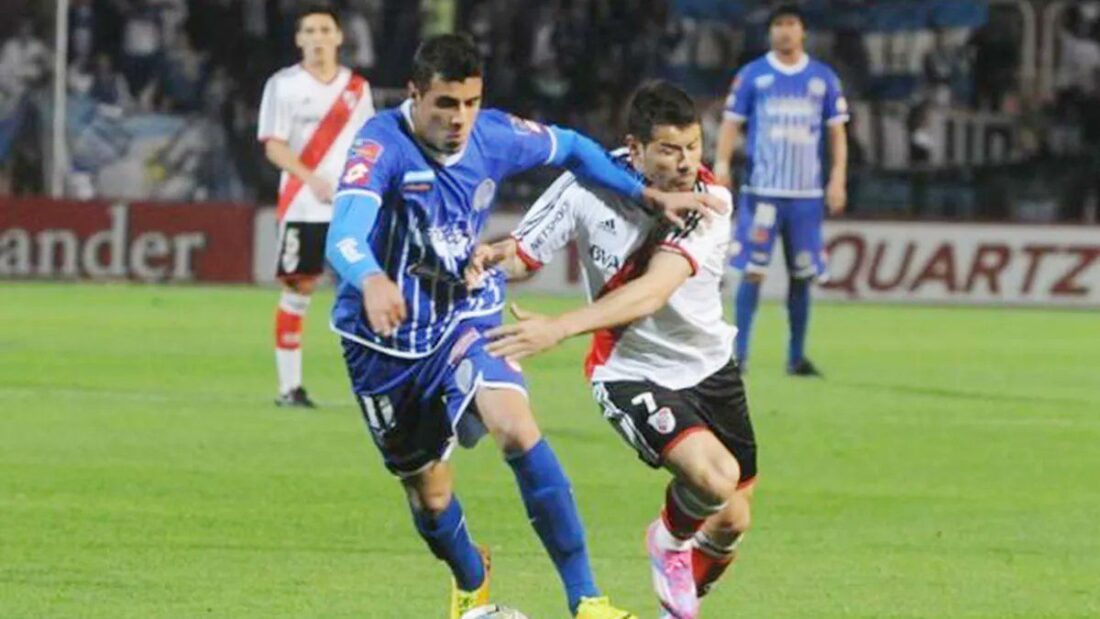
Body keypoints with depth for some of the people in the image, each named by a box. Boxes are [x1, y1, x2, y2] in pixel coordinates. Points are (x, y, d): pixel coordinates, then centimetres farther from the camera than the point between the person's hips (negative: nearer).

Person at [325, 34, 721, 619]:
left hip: (465, 318, 2)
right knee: (426, 488, 10)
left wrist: (651, 195, 1)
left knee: (516, 428, -25)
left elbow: (573, 148, 12)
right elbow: (344, 236, -41)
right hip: (387, 339, -2)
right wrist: (370, 280, -63)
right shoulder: (382, 144, -24)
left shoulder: (495, 136, -9)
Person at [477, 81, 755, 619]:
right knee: (715, 475, -28)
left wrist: (559, 328, -46)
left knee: (730, 523, 11)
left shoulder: (709, 201, -21)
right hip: (631, 372, -3)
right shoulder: (588, 188, -19)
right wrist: (491, 257, -32)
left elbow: (652, 291, -35)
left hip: (709, 367, 3)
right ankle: (669, 540, 8)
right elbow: (523, 254, -6)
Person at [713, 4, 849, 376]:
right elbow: (731, 123, 3)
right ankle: (739, 353, -4)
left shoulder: (823, 78, 9)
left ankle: (797, 357, 13)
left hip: (806, 195, 2)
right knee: (752, 272, -8)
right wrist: (721, 163, -12)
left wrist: (838, 178, 1)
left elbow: (837, 132, 11)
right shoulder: (752, 76, 4)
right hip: (761, 191, -2)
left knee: (802, 276, 4)